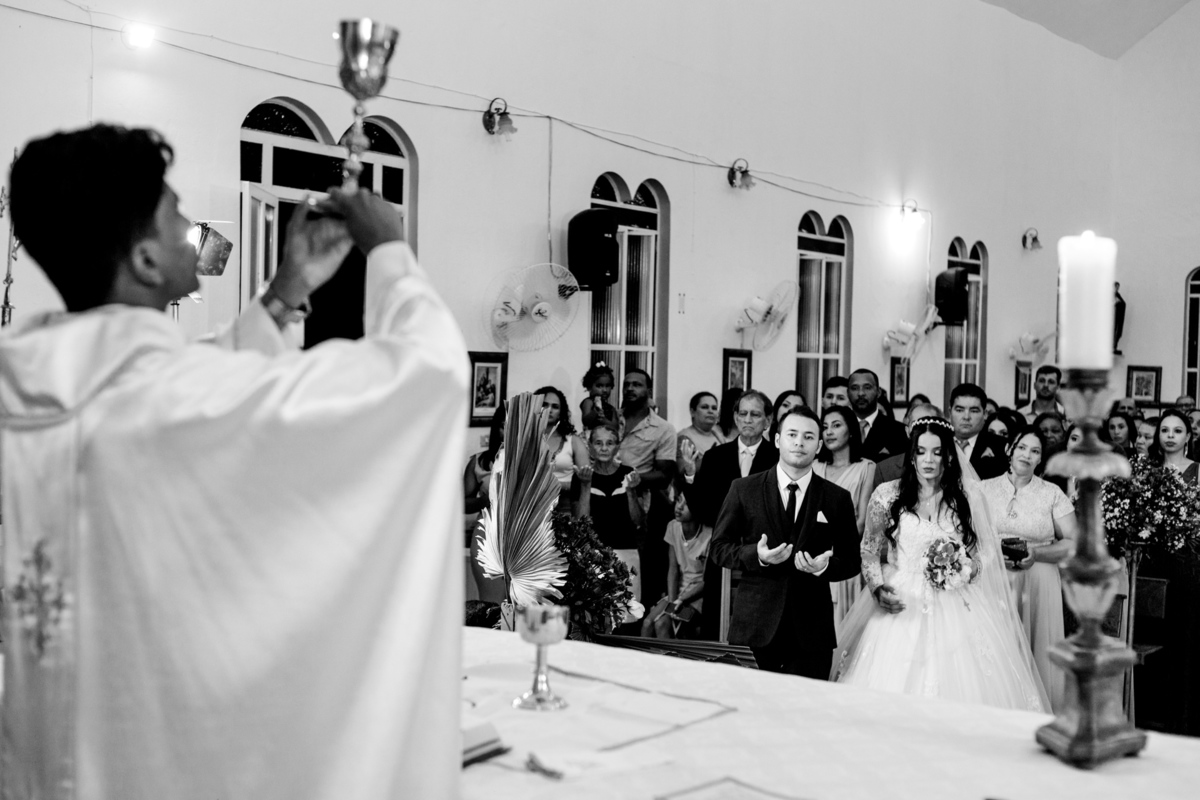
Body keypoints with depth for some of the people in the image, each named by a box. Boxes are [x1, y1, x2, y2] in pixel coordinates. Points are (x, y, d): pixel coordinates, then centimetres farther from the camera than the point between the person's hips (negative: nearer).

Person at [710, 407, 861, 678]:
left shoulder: (838, 498, 6)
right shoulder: (744, 489, 4)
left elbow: (852, 560, 9)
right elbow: (719, 547, 4)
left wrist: (825, 566, -12)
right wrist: (756, 555, -14)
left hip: (812, 631, 1)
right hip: (756, 625, -1)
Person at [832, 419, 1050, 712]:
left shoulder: (967, 495, 6)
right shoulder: (887, 495, 2)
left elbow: (983, 552, 12)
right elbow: (870, 553, 6)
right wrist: (877, 588, -11)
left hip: (957, 608, 1)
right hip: (902, 605, -1)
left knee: (963, 683, -6)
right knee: (893, 682, -7)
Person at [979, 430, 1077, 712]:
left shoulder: (1053, 494, 5)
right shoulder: (984, 489, 6)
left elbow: (1074, 543, 2)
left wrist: (1037, 553, -13)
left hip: (1038, 586, 0)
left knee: (1037, 655, 0)